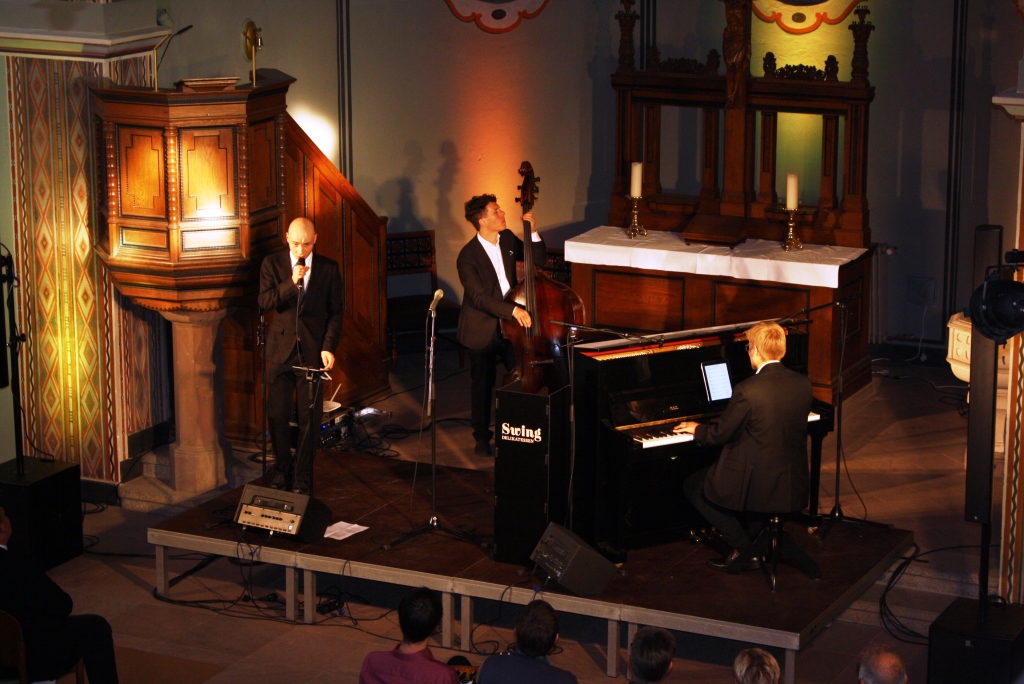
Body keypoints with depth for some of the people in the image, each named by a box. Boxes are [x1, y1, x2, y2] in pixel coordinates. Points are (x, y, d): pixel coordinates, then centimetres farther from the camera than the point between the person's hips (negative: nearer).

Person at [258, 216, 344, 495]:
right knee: (278, 415, 7)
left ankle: (302, 477, 12)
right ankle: (281, 469, 24)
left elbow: (336, 312, 2)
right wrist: (292, 283, -21)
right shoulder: (272, 264, 2)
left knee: (309, 418, 2)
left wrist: (328, 347, -8)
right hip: (280, 349, 1)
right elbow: (265, 302, -8)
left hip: (313, 350, -1)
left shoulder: (328, 268, 1)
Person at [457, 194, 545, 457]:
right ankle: (482, 437, 26)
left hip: (512, 325, 5)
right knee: (483, 384, 9)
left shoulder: (508, 239, -1)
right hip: (482, 329, -5)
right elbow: (479, 298, -26)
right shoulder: (468, 257, -20)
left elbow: (538, 258, 7)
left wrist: (533, 232, -10)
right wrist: (513, 310, -35)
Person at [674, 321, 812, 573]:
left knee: (692, 486, 15)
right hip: (794, 486, 7)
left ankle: (744, 549, 8)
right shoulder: (803, 384, -1)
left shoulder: (747, 390, -20)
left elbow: (720, 435, -10)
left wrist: (697, 429, 11)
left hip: (757, 486, -7)